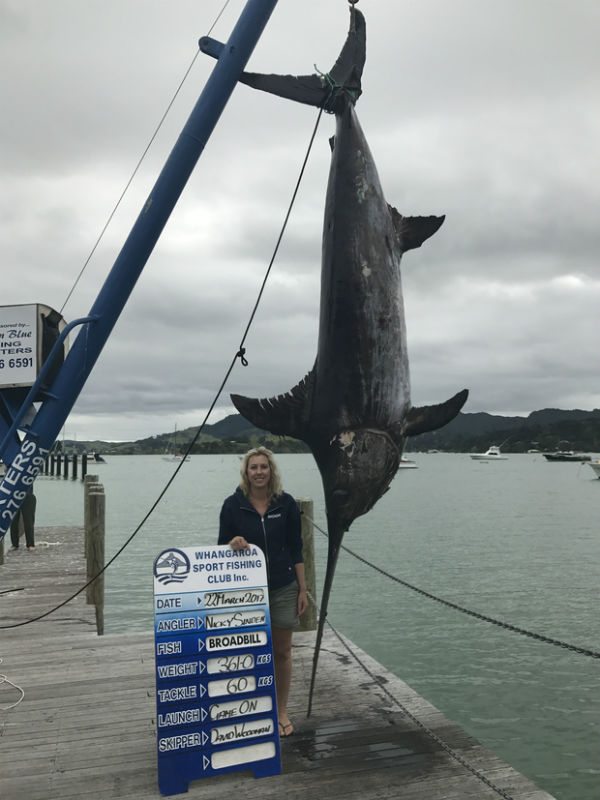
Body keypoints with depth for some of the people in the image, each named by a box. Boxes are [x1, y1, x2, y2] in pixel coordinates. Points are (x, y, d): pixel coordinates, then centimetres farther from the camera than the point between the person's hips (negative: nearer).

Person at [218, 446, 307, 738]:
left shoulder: (286, 503, -4)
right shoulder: (233, 505, -7)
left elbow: (295, 549, 2)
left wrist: (303, 589, 1)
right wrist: (233, 543, -23)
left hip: (283, 588, 1)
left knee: (281, 652, 11)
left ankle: (282, 712, 28)